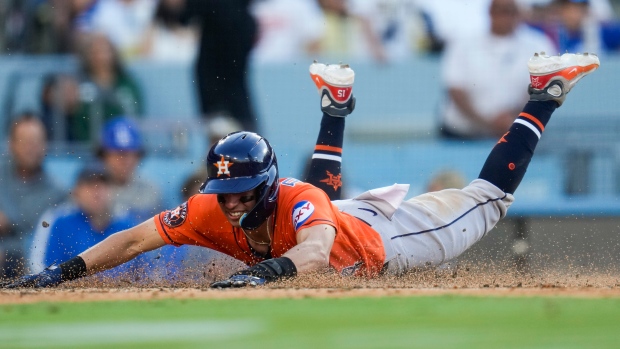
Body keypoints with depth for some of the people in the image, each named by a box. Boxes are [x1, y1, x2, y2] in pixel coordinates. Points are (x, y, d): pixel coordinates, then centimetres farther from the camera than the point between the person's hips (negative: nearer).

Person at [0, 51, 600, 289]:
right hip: (340, 213, 6)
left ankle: (542, 94, 27)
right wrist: (66, 271, -47)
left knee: (487, 199, 11)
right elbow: (134, 239, -33)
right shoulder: (210, 211, -32)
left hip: (385, 237, -6)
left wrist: (264, 271, -85)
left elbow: (316, 246, -67)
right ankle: (336, 106, 59)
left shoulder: (295, 202, -46)